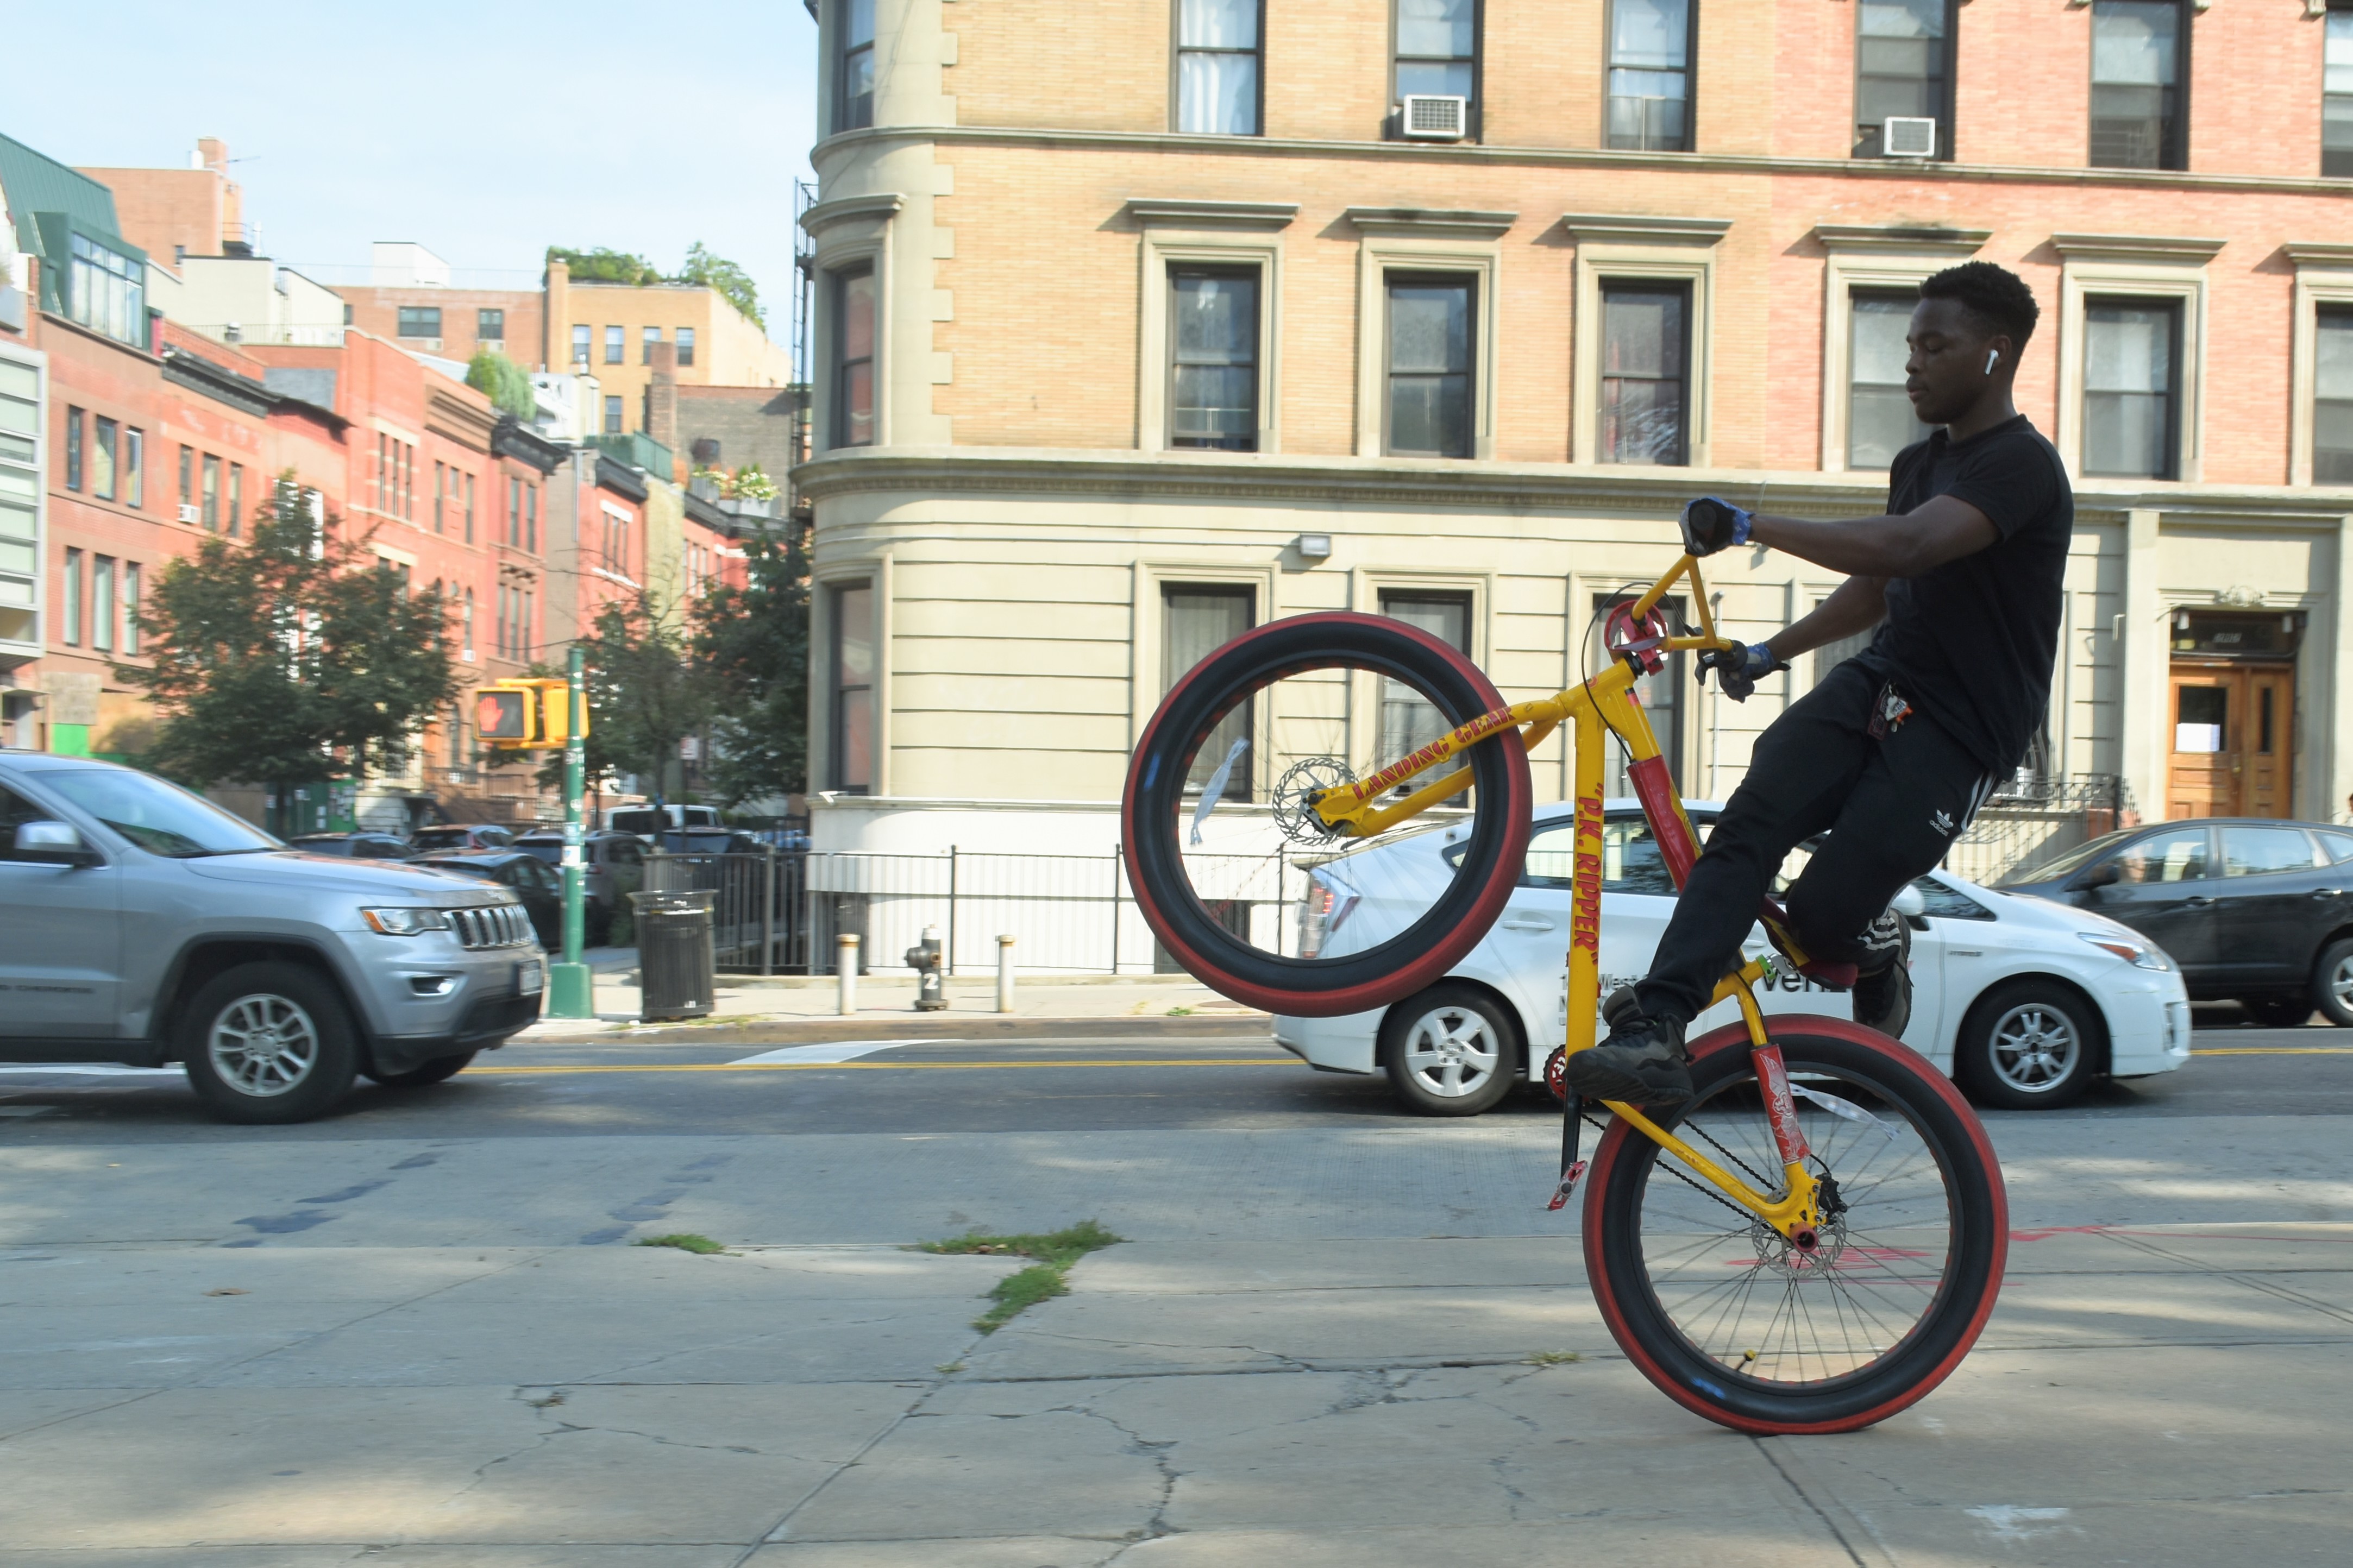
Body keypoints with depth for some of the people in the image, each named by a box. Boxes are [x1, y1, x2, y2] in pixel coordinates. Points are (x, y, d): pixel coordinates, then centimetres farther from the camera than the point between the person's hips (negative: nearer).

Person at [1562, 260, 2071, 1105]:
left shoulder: (2021, 465, -13)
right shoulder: (1917, 462, 18)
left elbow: (1905, 547, -31)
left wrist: (1750, 524, -31)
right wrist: (1767, 653, 21)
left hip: (1961, 730, -7)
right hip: (1877, 684, 7)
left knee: (1821, 914, -17)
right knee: (1750, 821, -20)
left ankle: (1881, 948, 21)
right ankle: (1655, 1029, -28)